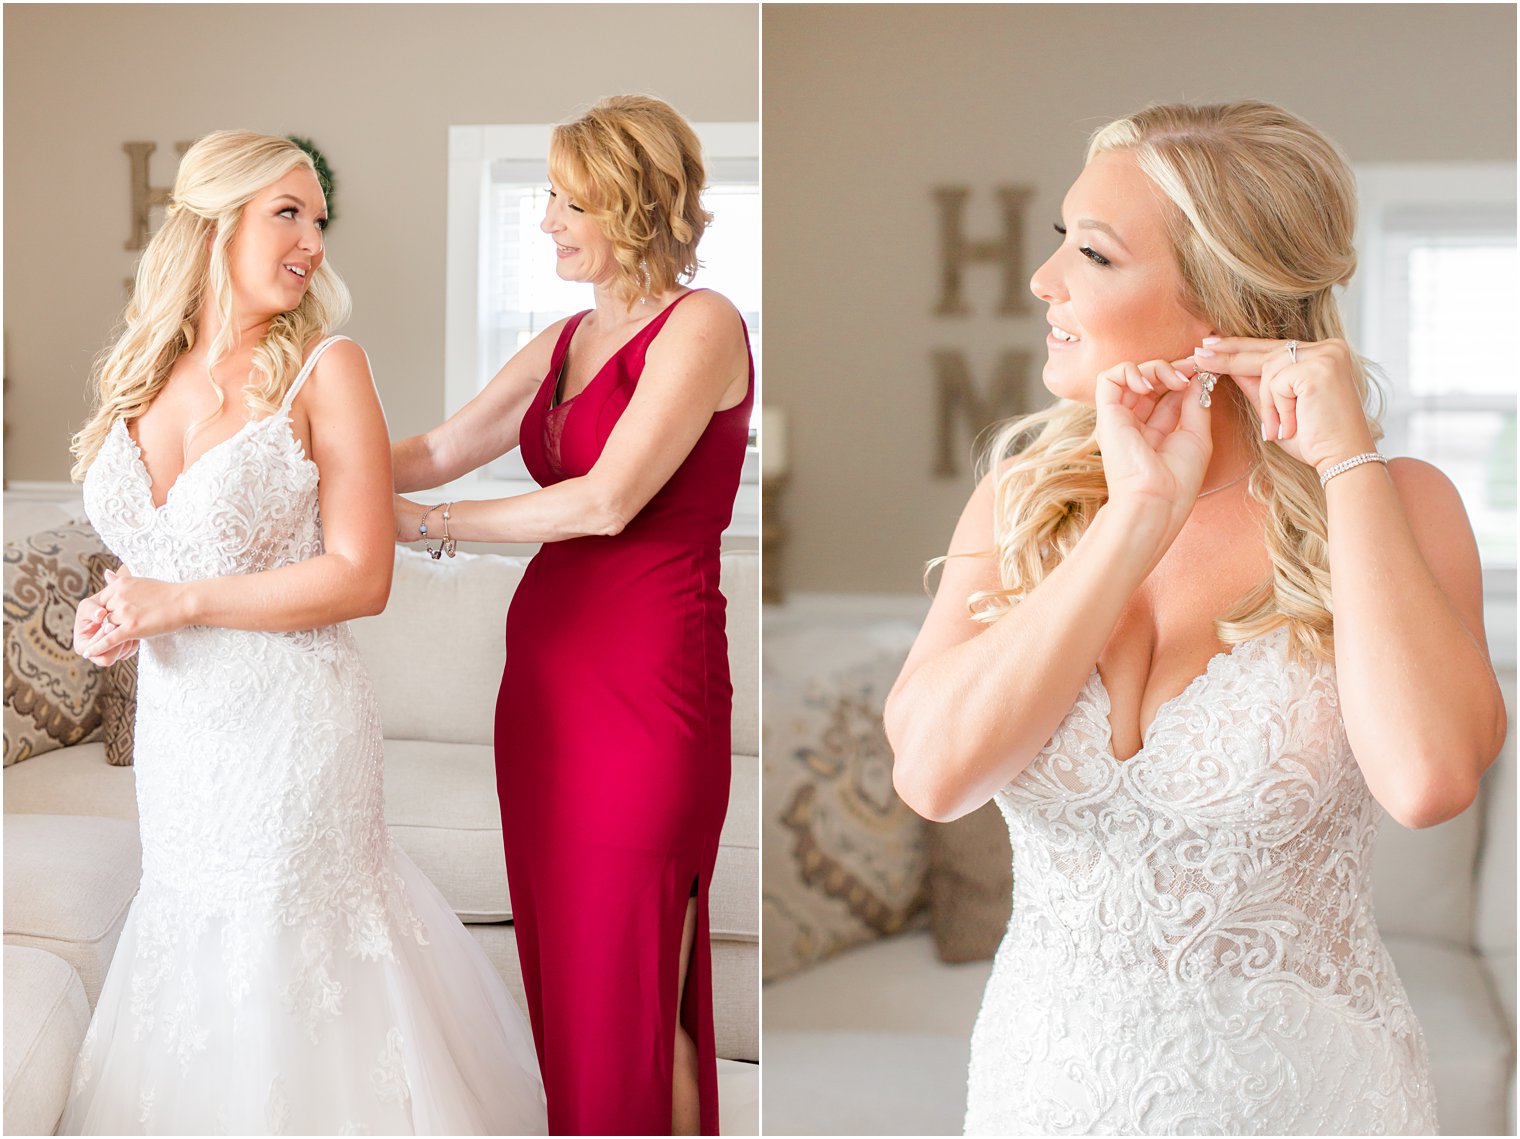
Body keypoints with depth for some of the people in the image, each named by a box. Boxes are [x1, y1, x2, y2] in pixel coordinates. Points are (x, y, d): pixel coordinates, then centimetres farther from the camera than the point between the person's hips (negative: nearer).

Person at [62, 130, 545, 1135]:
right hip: (175, 723, 6)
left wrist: (179, 603, -16)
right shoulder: (146, 380, 7)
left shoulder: (325, 368, -10)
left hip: (291, 721, -6)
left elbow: (361, 578, -15)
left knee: (288, 973, 5)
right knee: (194, 960, 18)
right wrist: (115, 615, -1)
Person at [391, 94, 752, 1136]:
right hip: (546, 675, 8)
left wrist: (425, 524, -11)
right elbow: (438, 451, 16)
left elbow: (607, 501, -17)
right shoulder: (565, 342, 16)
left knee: (632, 996, 0)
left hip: (649, 682, -8)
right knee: (559, 970, 12)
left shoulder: (701, 325, -8)